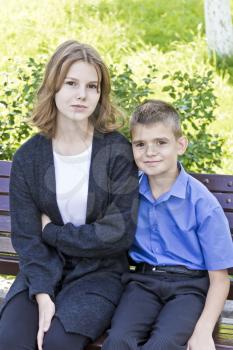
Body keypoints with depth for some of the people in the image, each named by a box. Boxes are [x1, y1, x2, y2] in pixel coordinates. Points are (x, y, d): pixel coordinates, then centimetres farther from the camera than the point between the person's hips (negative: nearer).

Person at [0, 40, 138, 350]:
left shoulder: (117, 152, -7)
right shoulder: (28, 157, 0)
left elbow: (119, 233, -11)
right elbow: (27, 236, -3)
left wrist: (51, 231, -6)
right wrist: (43, 295, -17)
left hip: (99, 271, -2)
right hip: (44, 271, 2)